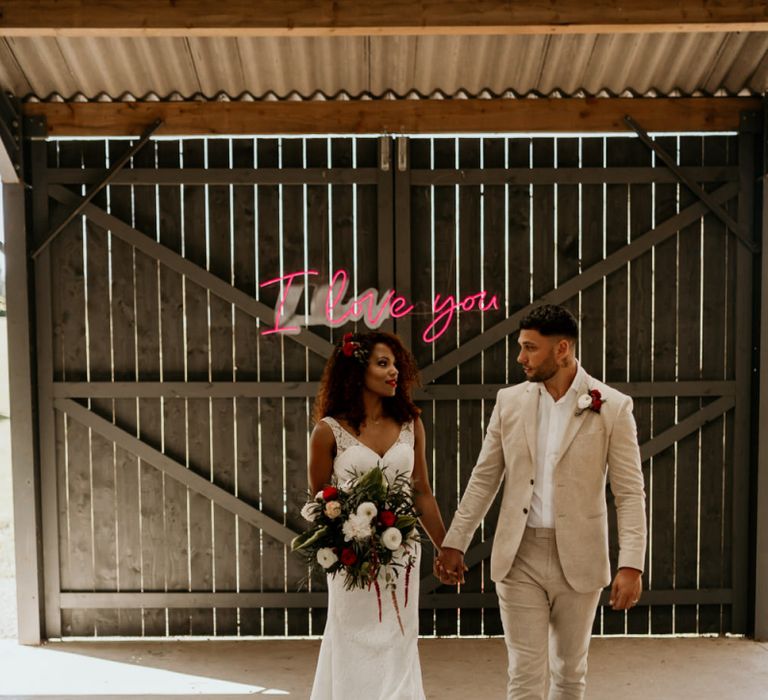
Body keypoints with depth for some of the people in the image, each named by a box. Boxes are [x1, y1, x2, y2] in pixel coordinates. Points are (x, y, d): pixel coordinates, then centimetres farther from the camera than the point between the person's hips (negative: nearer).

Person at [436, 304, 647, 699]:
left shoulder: (612, 407, -6)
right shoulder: (510, 401, 2)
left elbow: (630, 493, -7)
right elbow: (483, 479, 7)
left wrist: (631, 564, -15)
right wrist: (454, 543, 5)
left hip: (578, 559, -1)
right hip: (519, 556, 1)